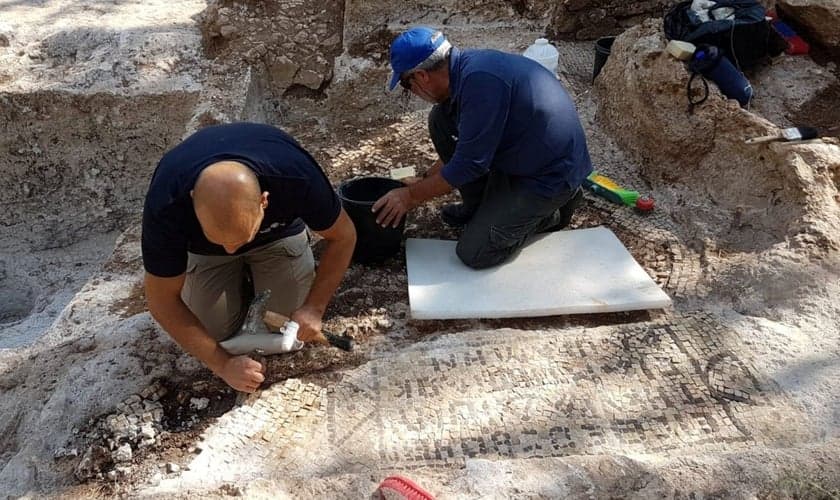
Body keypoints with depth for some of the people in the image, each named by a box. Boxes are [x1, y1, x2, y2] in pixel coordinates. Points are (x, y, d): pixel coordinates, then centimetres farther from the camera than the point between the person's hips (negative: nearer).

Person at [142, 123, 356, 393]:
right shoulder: (166, 205, -40)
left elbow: (343, 236, -21)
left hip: (278, 233, 0)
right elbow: (162, 299, -26)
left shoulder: (296, 176, -41)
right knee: (215, 330, -8)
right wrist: (223, 364, -29)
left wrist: (314, 307, -26)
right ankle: (239, 280, 20)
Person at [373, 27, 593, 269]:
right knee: (441, 120, 2)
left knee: (474, 253, -12)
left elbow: (469, 164, -24)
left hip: (552, 174, -9)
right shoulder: (466, 65, 1)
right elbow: (466, 146, 16)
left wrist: (412, 196, -12)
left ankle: (550, 212, 8)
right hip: (517, 155, 9)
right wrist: (426, 180, 20)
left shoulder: (480, 80, -28)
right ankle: (480, 205, 14)